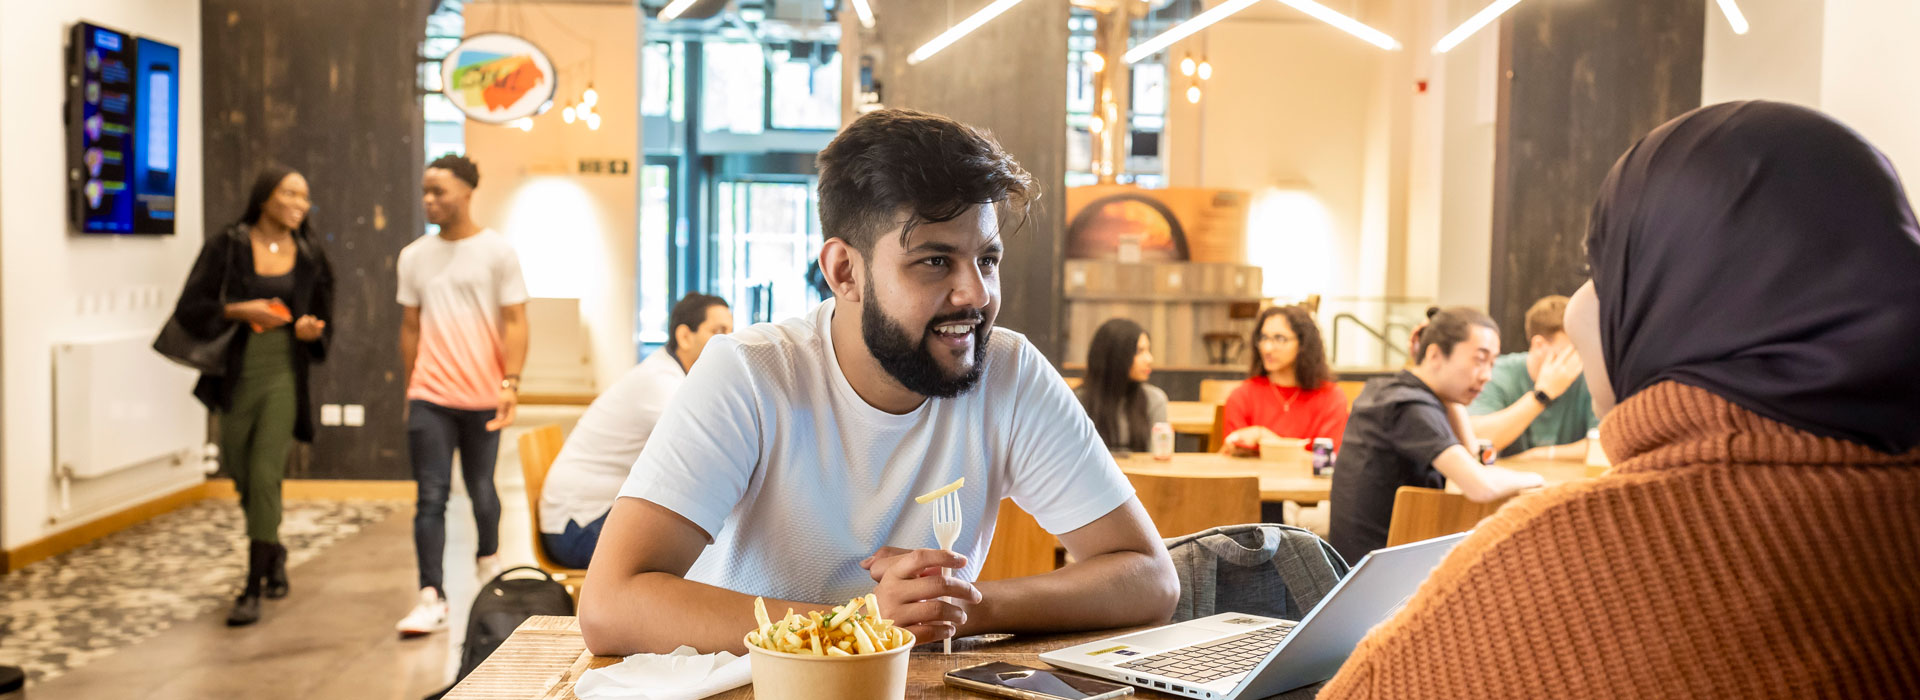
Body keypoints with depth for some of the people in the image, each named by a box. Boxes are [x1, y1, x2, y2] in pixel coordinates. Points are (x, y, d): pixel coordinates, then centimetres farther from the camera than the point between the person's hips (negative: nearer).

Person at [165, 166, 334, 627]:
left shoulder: (310, 257, 6)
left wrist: (312, 330, -7)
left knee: (265, 477, -10)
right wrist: (239, 310, -17)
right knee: (243, 477, 12)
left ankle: (253, 590, -5)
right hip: (237, 377, 1)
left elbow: (323, 320, 15)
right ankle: (274, 550, 40)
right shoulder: (226, 246, -1)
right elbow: (189, 309, -4)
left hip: (283, 377, 0)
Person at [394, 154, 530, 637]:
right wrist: (410, 386, 15)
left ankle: (489, 559, 39)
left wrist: (510, 383, -14)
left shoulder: (497, 251, -1)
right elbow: (410, 327, 16)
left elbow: (514, 323, -4)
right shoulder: (414, 256, 9)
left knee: (481, 490, 11)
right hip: (429, 398, 2)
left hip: (482, 398, -2)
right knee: (431, 497, -4)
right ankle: (432, 600, -4)